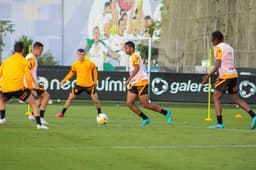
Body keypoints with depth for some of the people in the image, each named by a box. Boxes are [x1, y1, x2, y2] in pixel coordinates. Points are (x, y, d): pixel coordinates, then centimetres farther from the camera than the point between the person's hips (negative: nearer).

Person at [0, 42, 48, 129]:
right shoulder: (24, 61, 7)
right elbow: (28, 77, 0)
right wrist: (31, 89, 13)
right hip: (18, 88, -4)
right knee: (33, 103, 8)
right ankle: (39, 124, -5)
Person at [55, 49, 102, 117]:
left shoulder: (90, 63, -8)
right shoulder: (75, 64, -1)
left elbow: (94, 71, 5)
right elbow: (71, 73, 12)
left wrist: (95, 81, 2)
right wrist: (63, 81, 8)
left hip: (89, 85, -2)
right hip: (79, 85, 2)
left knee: (95, 100, -3)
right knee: (70, 98, 1)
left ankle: (99, 114, 17)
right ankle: (62, 113, 11)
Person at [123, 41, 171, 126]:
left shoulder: (135, 56, -10)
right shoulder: (131, 57, 19)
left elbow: (136, 69, -22)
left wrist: (128, 80, -28)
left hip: (141, 82, -10)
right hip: (134, 84, 10)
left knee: (145, 104, -10)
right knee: (129, 103, -2)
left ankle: (165, 113, 3)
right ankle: (145, 119, 4)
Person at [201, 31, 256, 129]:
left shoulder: (218, 48, -7)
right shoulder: (229, 47, 19)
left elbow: (218, 65, -15)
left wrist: (208, 76, -13)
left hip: (225, 76, -8)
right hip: (234, 74, 8)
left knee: (216, 98, -2)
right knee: (236, 99, 14)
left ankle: (219, 123, -10)